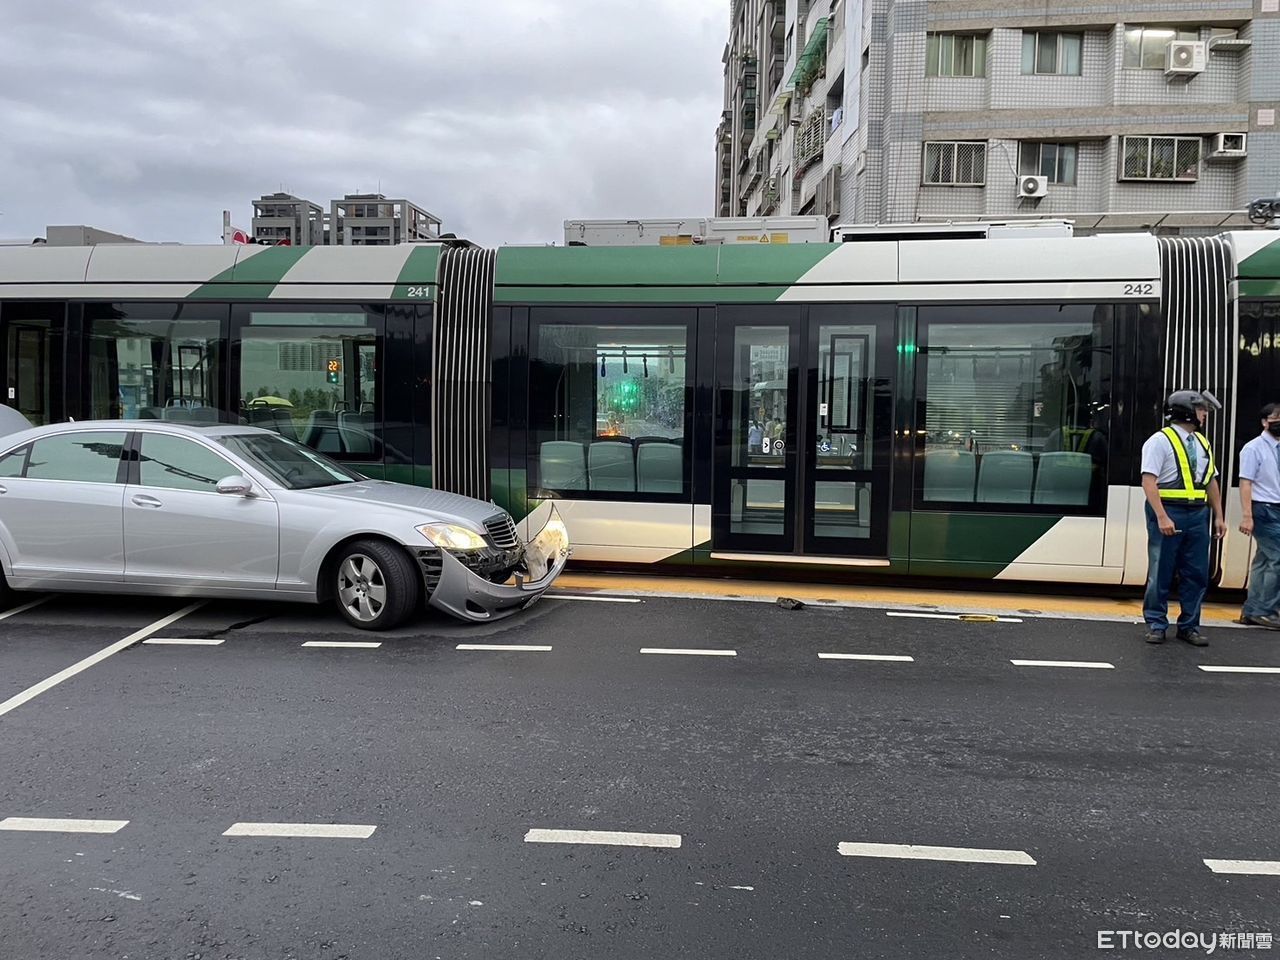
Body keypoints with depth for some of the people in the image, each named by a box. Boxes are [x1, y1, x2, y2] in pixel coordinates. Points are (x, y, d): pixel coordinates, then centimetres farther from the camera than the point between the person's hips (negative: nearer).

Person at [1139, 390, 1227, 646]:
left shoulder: (1202, 443, 15)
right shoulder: (1160, 440, -7)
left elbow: (1211, 481, 19)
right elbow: (1149, 481, -14)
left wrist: (1219, 516, 14)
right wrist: (1162, 517, -22)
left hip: (1198, 514, 7)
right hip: (1169, 514, -7)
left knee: (1196, 574, 8)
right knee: (1161, 573, 1)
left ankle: (1189, 627, 18)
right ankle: (1156, 625, 12)